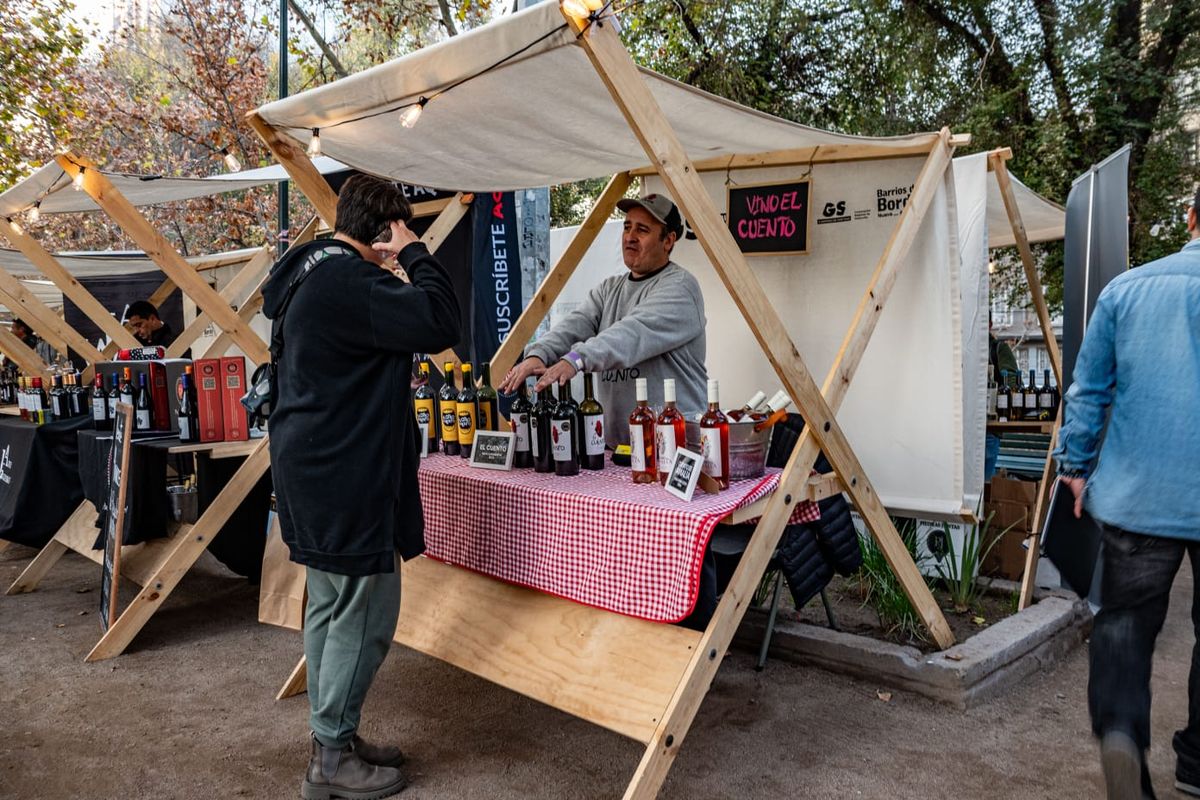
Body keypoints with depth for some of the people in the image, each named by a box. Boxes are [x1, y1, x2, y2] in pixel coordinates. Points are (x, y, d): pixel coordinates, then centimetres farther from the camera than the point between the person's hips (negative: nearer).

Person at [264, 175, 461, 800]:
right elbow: (440, 323, -26)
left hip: (314, 469, 11)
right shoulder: (348, 284, -21)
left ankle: (332, 739, 31)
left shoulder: (312, 274, 13)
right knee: (364, 613, 0)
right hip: (343, 478, -11)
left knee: (330, 607, 18)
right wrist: (414, 254, -15)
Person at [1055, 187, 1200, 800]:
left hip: (1137, 494, 0)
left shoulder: (1126, 289, 1)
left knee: (1125, 620, 9)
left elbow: (1088, 390, 3)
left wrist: (1076, 464, 13)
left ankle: (1119, 730, -14)